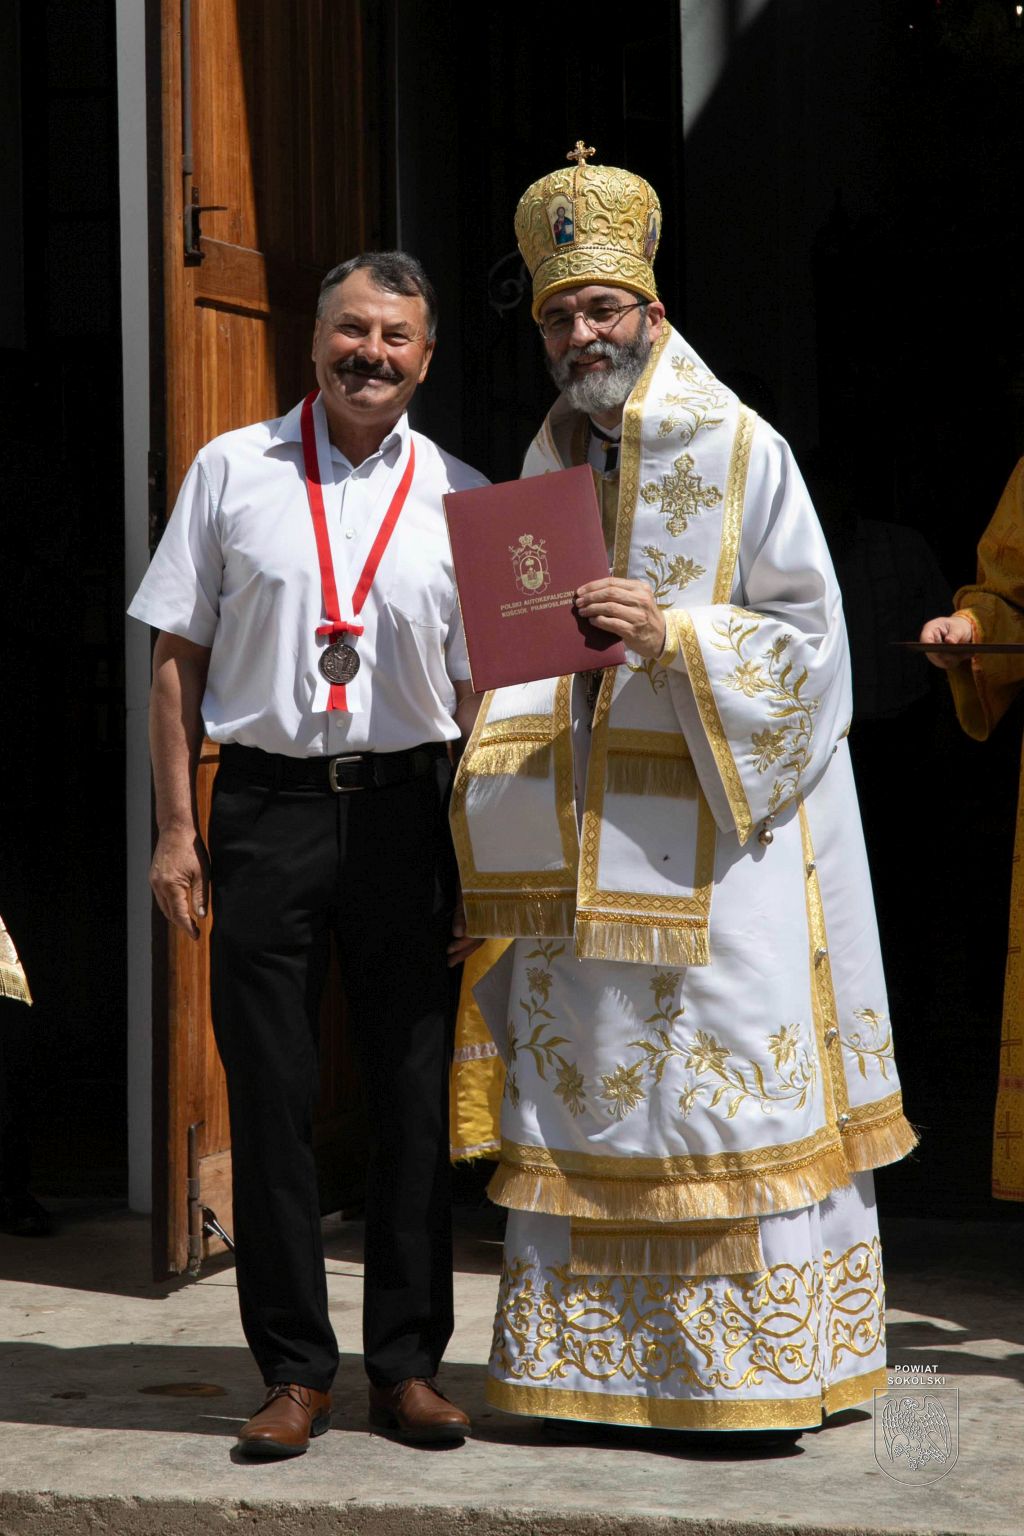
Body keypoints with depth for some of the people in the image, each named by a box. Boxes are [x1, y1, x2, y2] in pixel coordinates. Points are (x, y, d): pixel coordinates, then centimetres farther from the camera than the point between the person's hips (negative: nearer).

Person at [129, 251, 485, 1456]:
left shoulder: (459, 497, 8)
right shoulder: (232, 472, 7)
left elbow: (484, 692, 8)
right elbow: (178, 660, 7)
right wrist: (177, 828, 0)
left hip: (405, 811, 1)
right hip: (265, 804, 0)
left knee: (414, 1096, 3)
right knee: (270, 1097, 2)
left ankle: (406, 1365, 15)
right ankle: (294, 1370, 12)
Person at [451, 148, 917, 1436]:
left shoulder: (740, 453, -3)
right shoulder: (544, 469, 14)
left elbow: (809, 632, -6)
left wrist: (674, 634, -18)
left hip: (714, 833, -5)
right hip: (583, 837, 6)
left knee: (729, 1080, -6)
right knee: (587, 1078, 5)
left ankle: (760, 1369, 1)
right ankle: (600, 1364, 13)